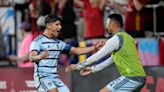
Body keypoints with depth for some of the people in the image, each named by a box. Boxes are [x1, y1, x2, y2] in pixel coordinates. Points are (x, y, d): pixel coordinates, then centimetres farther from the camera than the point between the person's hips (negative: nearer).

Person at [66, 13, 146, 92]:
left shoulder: (116, 39, -9)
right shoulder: (126, 37, 18)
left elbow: (97, 56, -5)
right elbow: (112, 59, 26)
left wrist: (78, 66, 5)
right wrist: (92, 69, 29)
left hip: (131, 77, -9)